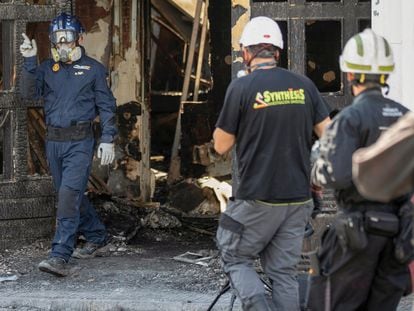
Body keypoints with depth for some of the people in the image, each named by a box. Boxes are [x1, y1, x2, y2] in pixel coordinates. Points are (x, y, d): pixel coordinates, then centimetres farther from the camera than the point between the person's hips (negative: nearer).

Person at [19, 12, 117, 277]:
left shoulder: (93, 69, 1)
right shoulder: (47, 68, 10)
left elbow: (107, 106, 2)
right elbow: (31, 92, -5)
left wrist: (108, 140, -5)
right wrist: (29, 62, -15)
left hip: (80, 141, -5)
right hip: (54, 141, 5)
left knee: (69, 194, -16)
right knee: (71, 195, 16)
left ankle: (60, 256, -21)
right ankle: (97, 235, 37)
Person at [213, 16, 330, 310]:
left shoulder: (241, 88, -9)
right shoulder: (304, 85, 3)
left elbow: (221, 145, -2)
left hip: (258, 198, -4)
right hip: (299, 197, 4)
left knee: (236, 259, 11)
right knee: (284, 271, 11)